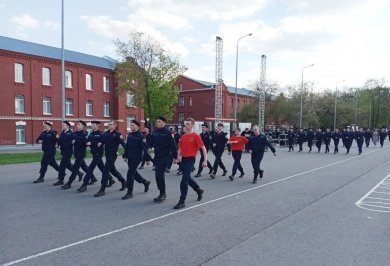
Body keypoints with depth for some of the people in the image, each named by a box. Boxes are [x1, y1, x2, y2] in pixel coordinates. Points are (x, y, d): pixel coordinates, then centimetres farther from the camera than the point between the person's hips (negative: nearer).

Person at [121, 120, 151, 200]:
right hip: (130, 158, 8)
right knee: (133, 173, 15)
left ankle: (129, 193, 1)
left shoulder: (140, 136, -13)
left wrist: (147, 159, -16)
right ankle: (146, 182, 38)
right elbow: (127, 146, 16)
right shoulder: (129, 135, 9)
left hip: (137, 158, -8)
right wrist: (125, 156, 11)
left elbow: (145, 148, -15)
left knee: (130, 174, -9)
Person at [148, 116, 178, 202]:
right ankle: (162, 193, 25)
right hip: (157, 156, 7)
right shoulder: (155, 132, 8)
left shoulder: (167, 132, -10)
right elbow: (151, 141, 15)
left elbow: (173, 145, -10)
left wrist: (175, 156, -10)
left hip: (165, 156, -7)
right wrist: (150, 147, -7)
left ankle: (162, 193, 0)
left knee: (159, 174, -13)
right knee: (160, 175, 13)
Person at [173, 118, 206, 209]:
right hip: (183, 159, 7)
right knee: (188, 178, 19)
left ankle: (182, 202, -3)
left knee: (184, 180, -11)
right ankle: (199, 190, 43)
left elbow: (203, 148, -9)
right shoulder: (183, 136, 9)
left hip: (190, 159, -7)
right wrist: (178, 157, 5)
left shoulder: (195, 136, -9)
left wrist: (205, 160, -14)